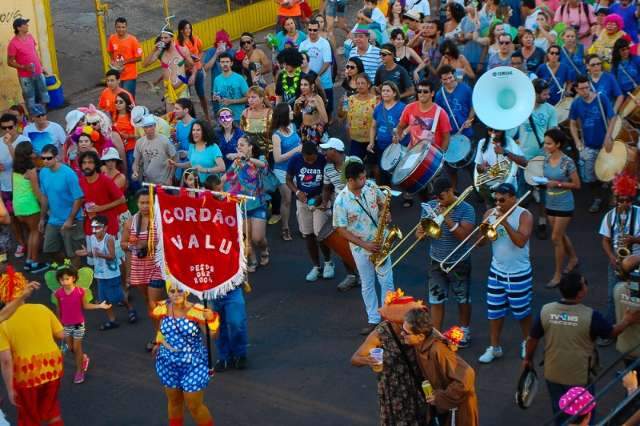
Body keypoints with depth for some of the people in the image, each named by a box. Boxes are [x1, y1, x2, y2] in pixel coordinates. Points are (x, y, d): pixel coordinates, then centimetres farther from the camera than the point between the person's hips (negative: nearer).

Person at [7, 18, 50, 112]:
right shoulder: (13, 43, -17)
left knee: (43, 99, 15)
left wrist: (41, 67, 17)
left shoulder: (30, 37, 3)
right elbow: (10, 62, -12)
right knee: (30, 100, 4)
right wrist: (23, 67, -24)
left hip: (38, 73, 6)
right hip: (26, 76, -6)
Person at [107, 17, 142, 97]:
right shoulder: (112, 38, -3)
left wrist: (124, 62, -17)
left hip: (130, 76, -4)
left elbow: (139, 57, -11)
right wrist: (113, 61, -3)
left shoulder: (132, 40, -15)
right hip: (117, 75, 4)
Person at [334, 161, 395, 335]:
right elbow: (341, 229, -14)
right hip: (360, 247, -2)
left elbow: (384, 202, 9)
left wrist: (384, 214, -14)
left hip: (380, 243, 2)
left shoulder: (371, 187, -10)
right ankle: (373, 320, 24)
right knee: (367, 285, 11)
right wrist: (364, 245, -17)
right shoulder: (341, 201, -20)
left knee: (387, 282, 6)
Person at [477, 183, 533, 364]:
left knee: (521, 311, 11)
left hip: (519, 273, -4)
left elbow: (521, 241, -27)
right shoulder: (490, 213, 0)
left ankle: (526, 342, 33)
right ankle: (494, 347, 19)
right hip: (496, 271, 4)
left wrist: (505, 223, -31)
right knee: (494, 311, 7)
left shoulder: (524, 215, -13)